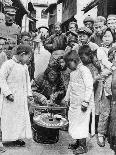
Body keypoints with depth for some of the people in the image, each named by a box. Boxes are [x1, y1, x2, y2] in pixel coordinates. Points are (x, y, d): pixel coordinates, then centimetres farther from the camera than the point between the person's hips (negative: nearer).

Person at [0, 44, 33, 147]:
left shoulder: (25, 67, 11)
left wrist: (29, 94, 12)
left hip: (22, 98, 7)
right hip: (11, 98, -7)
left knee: (22, 117, 10)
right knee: (10, 118, 2)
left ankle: (18, 137, 23)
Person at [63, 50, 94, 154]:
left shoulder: (84, 70, -14)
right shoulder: (73, 72, 13)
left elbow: (89, 87, -19)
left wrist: (85, 101, -22)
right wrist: (66, 98, 26)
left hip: (82, 104, -9)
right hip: (74, 103, 9)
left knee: (81, 123, -1)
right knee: (74, 122, 14)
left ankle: (83, 146, 13)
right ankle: (78, 143, 28)